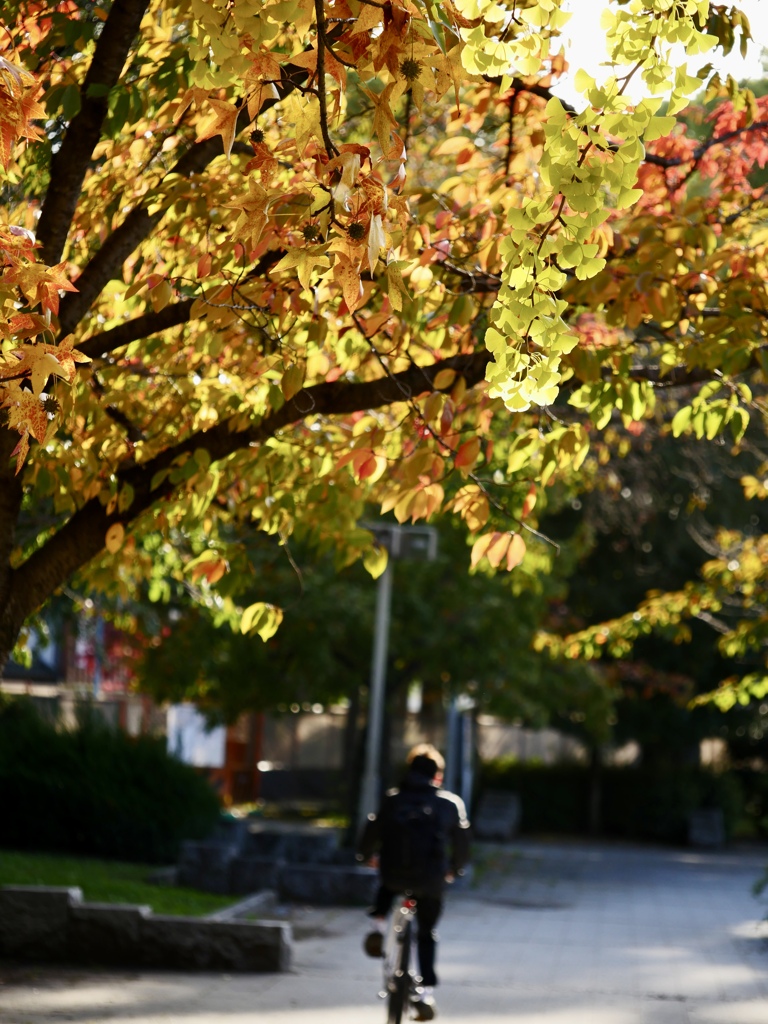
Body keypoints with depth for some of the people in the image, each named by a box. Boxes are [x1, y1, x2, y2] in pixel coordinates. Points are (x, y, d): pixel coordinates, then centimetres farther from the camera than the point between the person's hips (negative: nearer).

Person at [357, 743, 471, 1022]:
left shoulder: (392, 799, 2)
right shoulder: (450, 803, 2)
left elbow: (371, 834, 6)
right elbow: (461, 844, 9)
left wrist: (366, 855, 28)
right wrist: (454, 869, 28)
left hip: (394, 876, 0)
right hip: (431, 881, 0)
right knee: (426, 934, 17)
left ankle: (378, 924, 17)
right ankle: (426, 990, 6)